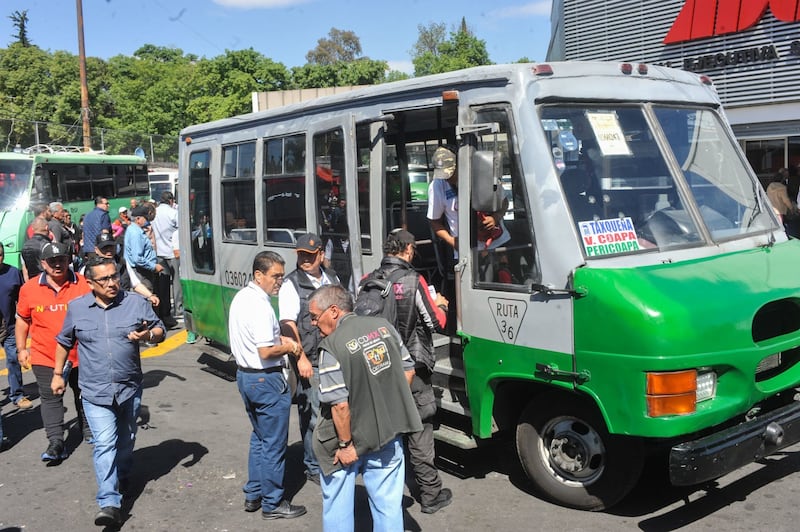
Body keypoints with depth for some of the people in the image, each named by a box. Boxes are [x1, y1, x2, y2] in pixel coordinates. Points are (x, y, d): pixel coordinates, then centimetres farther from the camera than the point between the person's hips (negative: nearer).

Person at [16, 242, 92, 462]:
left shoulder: (83, 284, -8)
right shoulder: (29, 288, -4)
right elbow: (22, 320, 8)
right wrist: (22, 348, 8)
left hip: (80, 354, 0)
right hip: (45, 357, 0)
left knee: (84, 394, 16)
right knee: (50, 398, 2)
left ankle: (89, 430, 34)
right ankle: (56, 442, 9)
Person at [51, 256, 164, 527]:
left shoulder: (136, 303, -4)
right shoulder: (76, 308, 0)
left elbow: (159, 330, 3)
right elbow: (64, 342, 14)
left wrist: (147, 335, -19)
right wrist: (57, 374, 15)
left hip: (129, 389, 1)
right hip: (95, 393, -1)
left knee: (125, 441, 18)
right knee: (105, 444, -11)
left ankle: (122, 478, 43)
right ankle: (109, 503, -12)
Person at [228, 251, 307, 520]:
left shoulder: (241, 297, 8)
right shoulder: (260, 305, -23)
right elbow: (266, 351, -26)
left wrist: (277, 338, 8)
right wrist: (291, 347, -9)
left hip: (245, 374, 10)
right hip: (267, 380, -10)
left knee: (259, 437, 22)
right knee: (273, 444, 3)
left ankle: (253, 495, 30)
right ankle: (272, 504, 15)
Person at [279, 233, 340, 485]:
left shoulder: (333, 279, 11)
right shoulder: (292, 284, -8)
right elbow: (289, 324, -13)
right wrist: (301, 358, -19)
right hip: (310, 362, -6)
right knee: (314, 416, -1)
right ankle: (314, 468, 14)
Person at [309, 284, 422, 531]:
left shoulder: (332, 346, -21)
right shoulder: (383, 325, -2)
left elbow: (340, 404, -24)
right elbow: (408, 369, 6)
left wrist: (346, 445, -14)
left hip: (351, 438, -5)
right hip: (389, 436, 5)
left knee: (337, 505, 15)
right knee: (388, 505, 16)